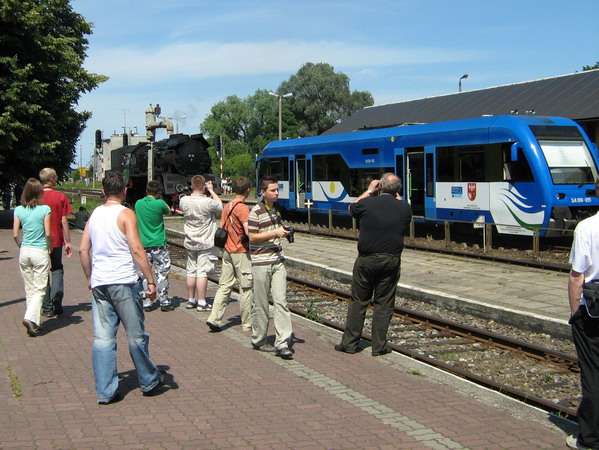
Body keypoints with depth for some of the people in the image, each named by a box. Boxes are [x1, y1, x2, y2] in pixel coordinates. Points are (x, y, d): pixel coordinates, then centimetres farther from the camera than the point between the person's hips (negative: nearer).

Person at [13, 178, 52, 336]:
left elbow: (15, 234, 1)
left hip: (24, 252, 4)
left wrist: (22, 247, 16)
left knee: (29, 289, 13)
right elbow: (48, 234, -10)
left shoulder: (19, 210, 2)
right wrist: (50, 249, 6)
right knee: (39, 289, 1)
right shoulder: (45, 209, -8)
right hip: (40, 252, -4)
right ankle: (30, 317, -18)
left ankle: (34, 320, 18)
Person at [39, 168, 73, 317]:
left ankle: (47, 307, 11)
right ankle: (57, 295, -8)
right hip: (56, 240, -1)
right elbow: (64, 222, -7)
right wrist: (68, 242, -1)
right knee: (57, 269, 17)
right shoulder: (61, 197, -7)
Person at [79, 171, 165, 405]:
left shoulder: (94, 215, 10)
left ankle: (105, 392, 6)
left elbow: (83, 250, 10)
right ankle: (149, 382, 22)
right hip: (123, 282, -5)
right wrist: (151, 281, -11)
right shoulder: (126, 214, -7)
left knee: (102, 338, 5)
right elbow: (137, 250, -14)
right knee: (136, 335, 8)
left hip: (98, 283, 5)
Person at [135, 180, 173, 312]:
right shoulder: (159, 203, -12)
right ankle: (164, 302, 7)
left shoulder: (138, 203, 0)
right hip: (159, 244, -4)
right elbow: (168, 211, 7)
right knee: (162, 274, 4)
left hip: (143, 244, 4)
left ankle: (145, 303, 7)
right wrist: (159, 198, 14)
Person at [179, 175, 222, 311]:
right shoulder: (207, 202, -18)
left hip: (190, 242, 5)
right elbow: (220, 206, 0)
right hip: (205, 243, -5)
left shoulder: (184, 200, -5)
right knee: (202, 272, -2)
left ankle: (191, 300, 21)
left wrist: (193, 192, 12)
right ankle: (201, 303, 0)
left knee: (191, 271, 13)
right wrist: (211, 191, 7)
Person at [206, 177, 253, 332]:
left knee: (224, 286, 10)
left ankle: (214, 319, 5)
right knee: (246, 288, 1)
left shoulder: (227, 207, 9)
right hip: (241, 252, -8)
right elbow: (249, 232, -24)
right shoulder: (242, 208, -16)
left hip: (227, 251, 8)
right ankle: (247, 324, 8)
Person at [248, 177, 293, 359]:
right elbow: (253, 237, -13)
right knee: (261, 304, 3)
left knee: (281, 301, -4)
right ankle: (258, 340, 18)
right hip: (261, 263, -6)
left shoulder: (275, 210, 14)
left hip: (277, 261, 6)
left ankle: (282, 343, -5)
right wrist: (275, 233, -19)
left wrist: (283, 232, 9)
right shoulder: (256, 212, -10)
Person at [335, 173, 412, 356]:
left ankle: (349, 343, 14)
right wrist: (396, 196, 25)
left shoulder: (368, 203, -9)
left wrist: (369, 191, 21)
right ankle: (379, 346, 10)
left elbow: (352, 208, 14)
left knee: (358, 301, 9)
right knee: (384, 304, 8)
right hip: (391, 260, 1)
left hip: (366, 260, -1)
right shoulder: (404, 208, -3)